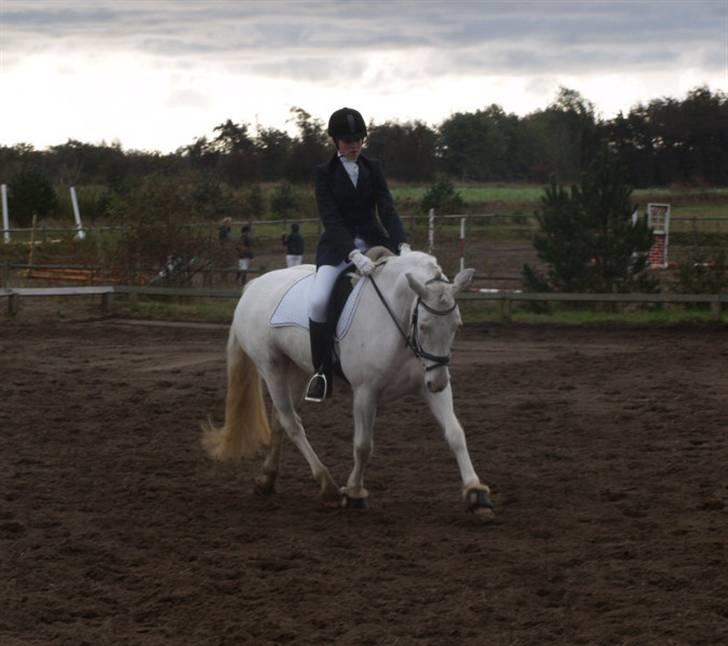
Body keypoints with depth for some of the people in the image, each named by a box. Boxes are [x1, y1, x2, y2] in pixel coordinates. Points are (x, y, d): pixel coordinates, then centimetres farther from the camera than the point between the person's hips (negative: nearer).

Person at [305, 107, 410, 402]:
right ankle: (322, 372, -17)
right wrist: (354, 254, -29)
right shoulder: (325, 173, -1)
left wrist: (402, 245, -20)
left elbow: (387, 209, -1)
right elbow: (331, 219, -12)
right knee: (318, 300, -29)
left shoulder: (372, 169, 9)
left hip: (373, 242, 3)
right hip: (338, 247, -3)